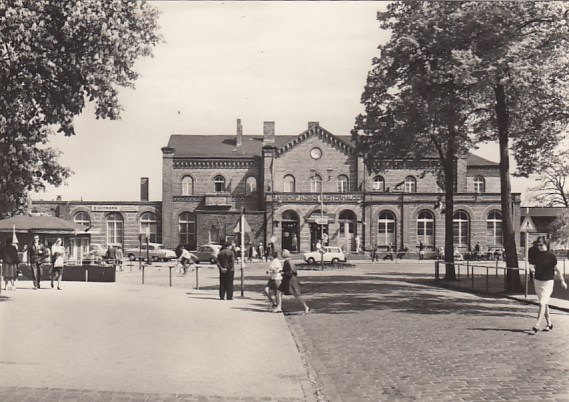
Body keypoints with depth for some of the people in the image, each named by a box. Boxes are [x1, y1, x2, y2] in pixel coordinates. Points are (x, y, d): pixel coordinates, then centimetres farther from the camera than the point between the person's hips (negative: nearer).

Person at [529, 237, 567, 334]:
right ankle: (549, 324, 26)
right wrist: (531, 268, -8)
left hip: (548, 282, -6)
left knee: (542, 304, -11)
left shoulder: (551, 256, -9)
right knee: (545, 304, 14)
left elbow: (557, 269, -5)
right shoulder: (536, 255, 5)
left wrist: (562, 281, -5)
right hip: (537, 281, 6)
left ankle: (536, 326, -14)